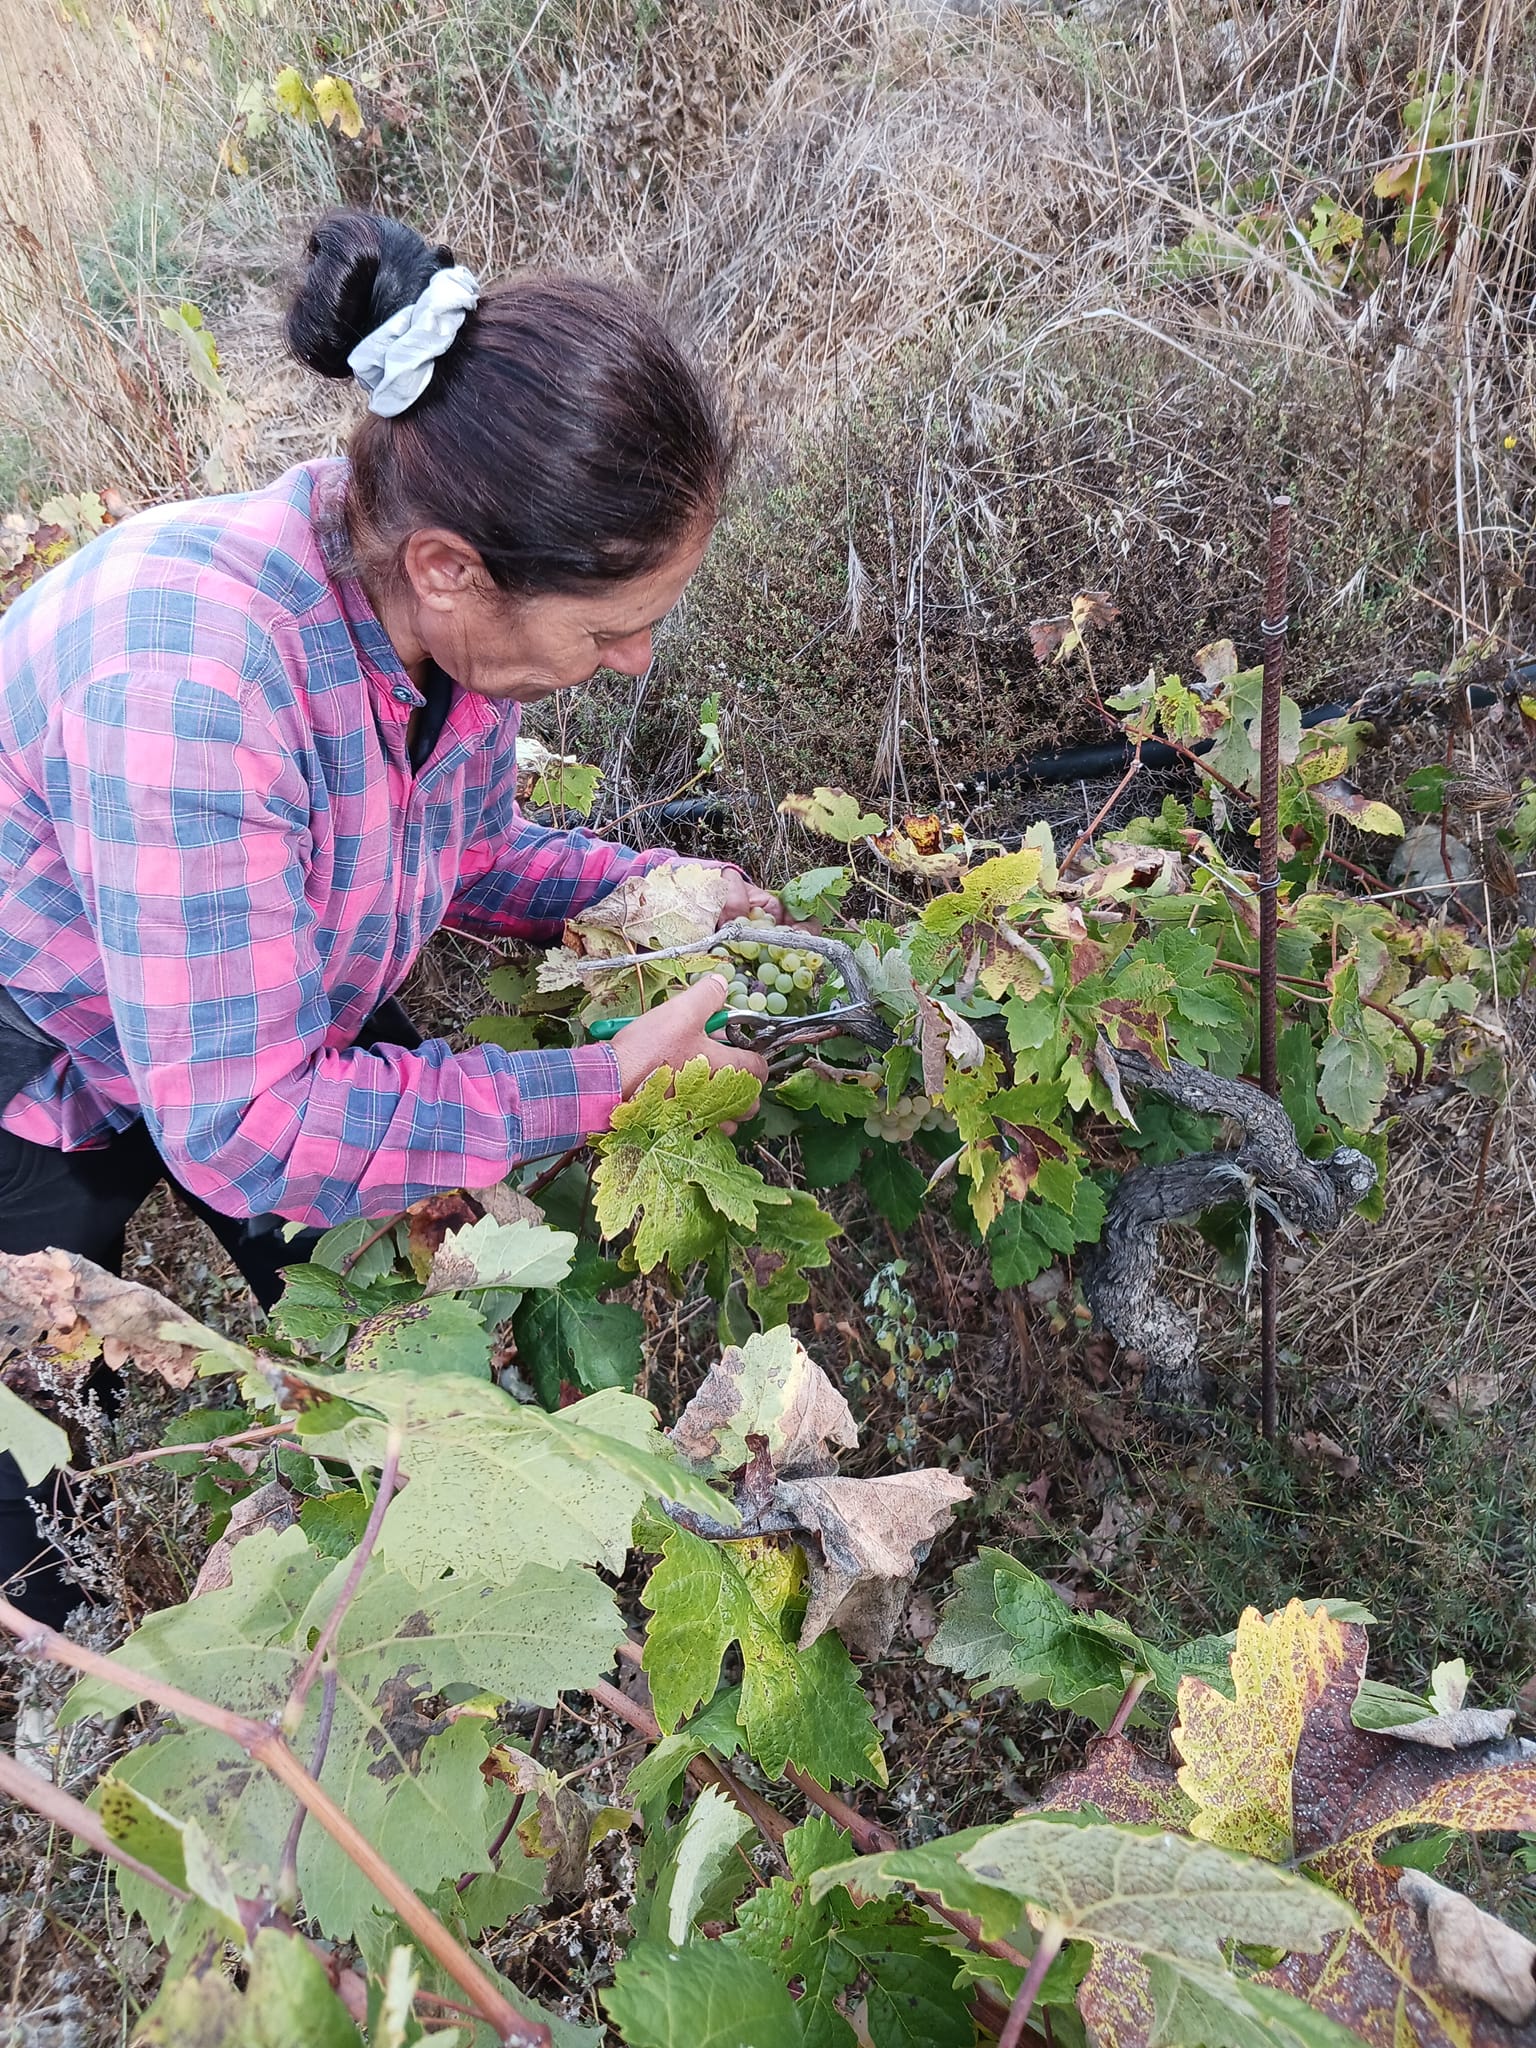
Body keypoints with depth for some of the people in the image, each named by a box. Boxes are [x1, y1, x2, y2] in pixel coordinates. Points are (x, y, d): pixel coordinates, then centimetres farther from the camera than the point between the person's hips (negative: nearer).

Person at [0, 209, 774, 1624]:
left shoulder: (455, 610, -20)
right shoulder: (190, 675, -44)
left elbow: (461, 847, 1)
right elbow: (243, 1125, -39)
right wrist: (596, 1088, -36)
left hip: (281, 1037, 7)